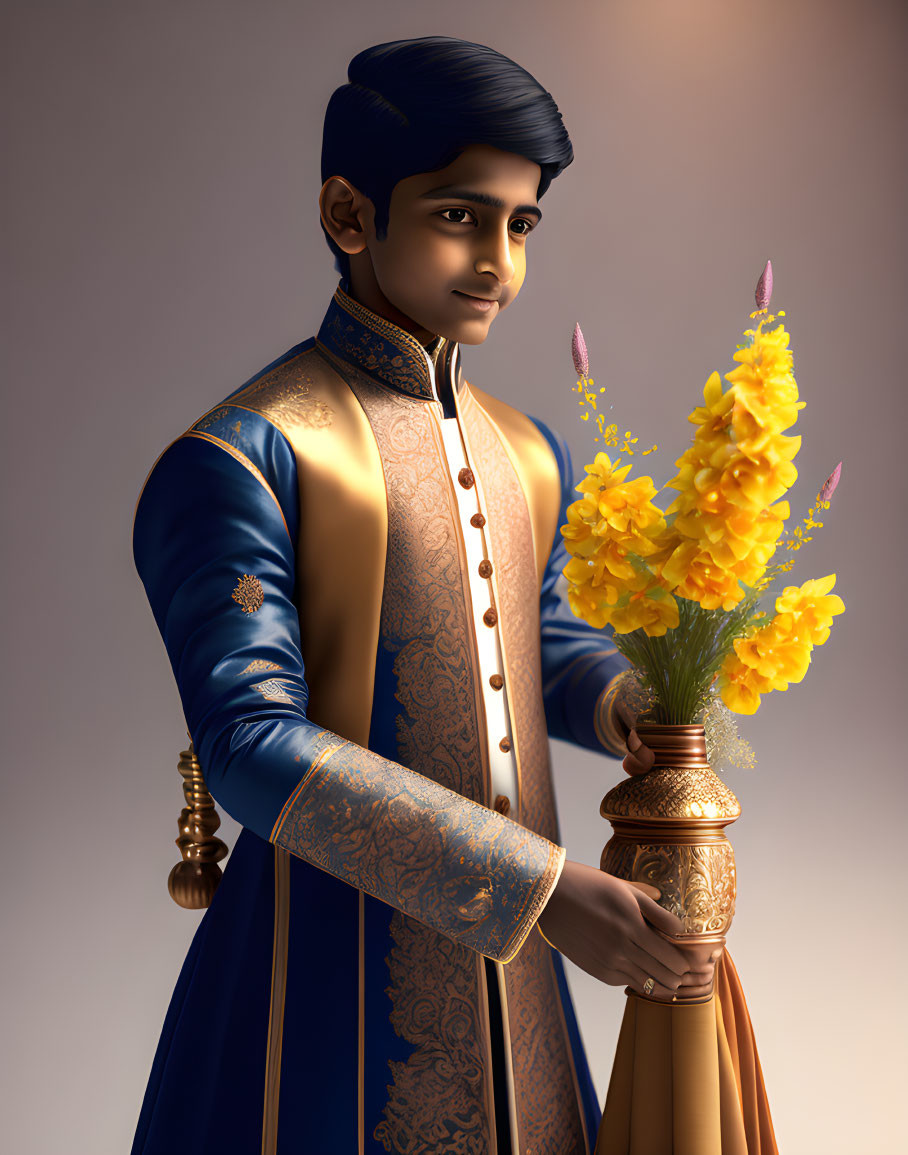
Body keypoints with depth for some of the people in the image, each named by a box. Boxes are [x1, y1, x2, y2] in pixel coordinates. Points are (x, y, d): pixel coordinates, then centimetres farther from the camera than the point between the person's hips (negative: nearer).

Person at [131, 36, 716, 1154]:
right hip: (334, 967, -6)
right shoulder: (240, 460, -15)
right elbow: (252, 743, -22)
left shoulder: (529, 455, 9)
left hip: (509, 969, 7)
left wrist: (623, 703, -3)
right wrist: (545, 891, -26)